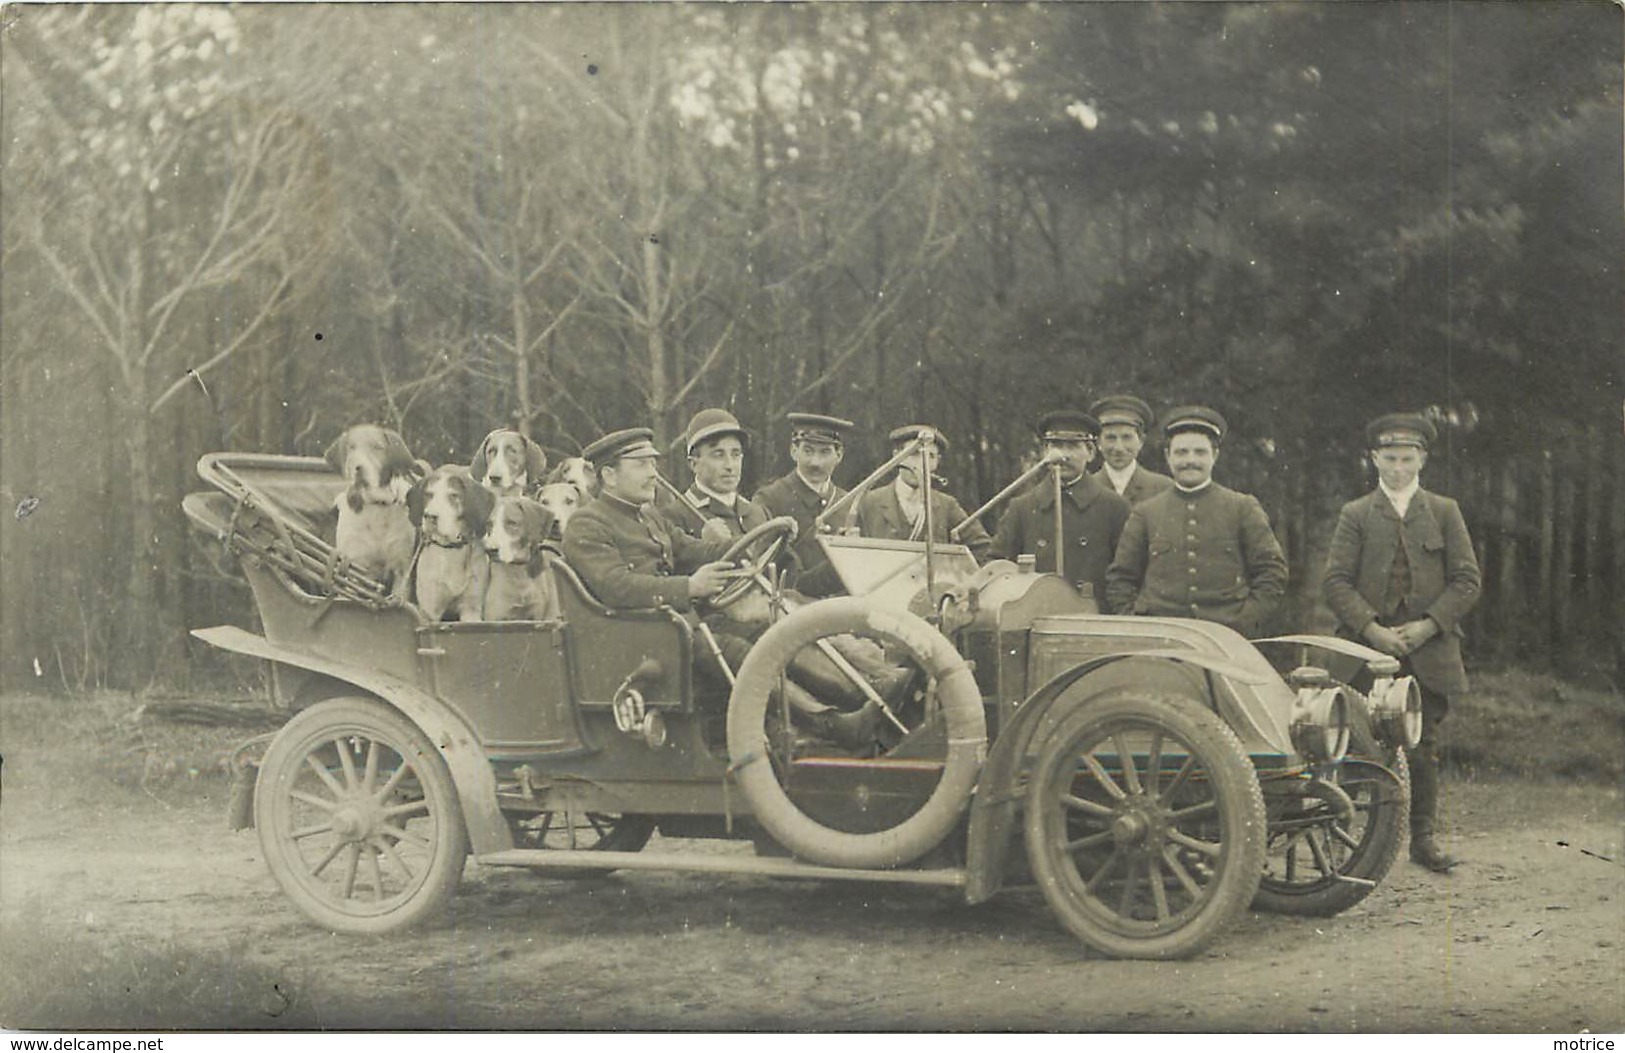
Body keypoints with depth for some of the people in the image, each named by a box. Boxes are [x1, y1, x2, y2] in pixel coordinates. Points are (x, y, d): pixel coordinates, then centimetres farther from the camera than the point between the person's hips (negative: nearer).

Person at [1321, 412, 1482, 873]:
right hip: (1369, 646, -1)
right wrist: (1370, 629, -13)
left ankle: (1422, 837, 9)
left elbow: (1467, 580, 6)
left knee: (1423, 746, 2)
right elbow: (1335, 581, 1)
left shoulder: (1445, 512, 12)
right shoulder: (1355, 515, 10)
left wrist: (1427, 626, -8)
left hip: (1428, 649, 1)